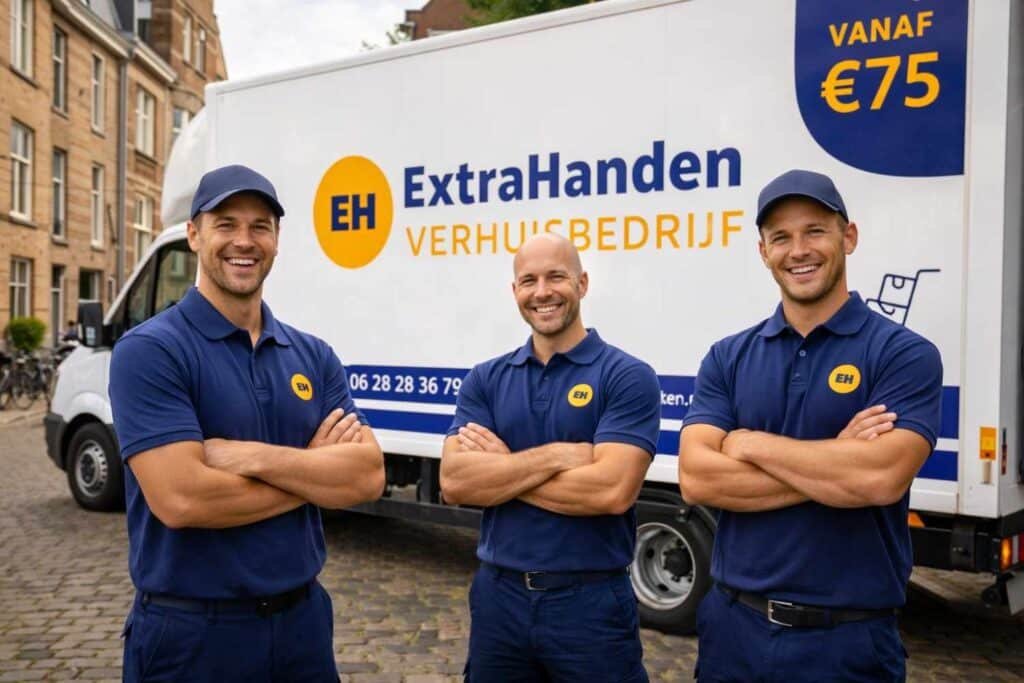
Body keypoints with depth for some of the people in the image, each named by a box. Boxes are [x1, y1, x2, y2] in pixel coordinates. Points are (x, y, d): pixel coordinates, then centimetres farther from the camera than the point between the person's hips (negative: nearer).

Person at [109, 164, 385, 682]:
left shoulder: (313, 355, 4)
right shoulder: (149, 351, -12)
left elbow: (367, 476, -6)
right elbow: (181, 498, -24)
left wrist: (254, 456, -19)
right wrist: (314, 469, -12)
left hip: (303, 616, 5)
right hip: (191, 631, -5)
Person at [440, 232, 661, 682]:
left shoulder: (628, 377, -9)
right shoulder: (485, 379, 3)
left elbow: (612, 490, -21)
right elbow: (454, 482, -9)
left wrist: (499, 468, -12)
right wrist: (558, 455, -18)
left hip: (591, 601, -3)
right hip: (498, 596, 4)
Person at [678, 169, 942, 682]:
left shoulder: (904, 353, -7)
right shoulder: (727, 358, 2)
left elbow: (883, 478, -23)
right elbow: (695, 479, -10)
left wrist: (751, 444, -12)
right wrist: (836, 465, -16)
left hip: (847, 636, -3)